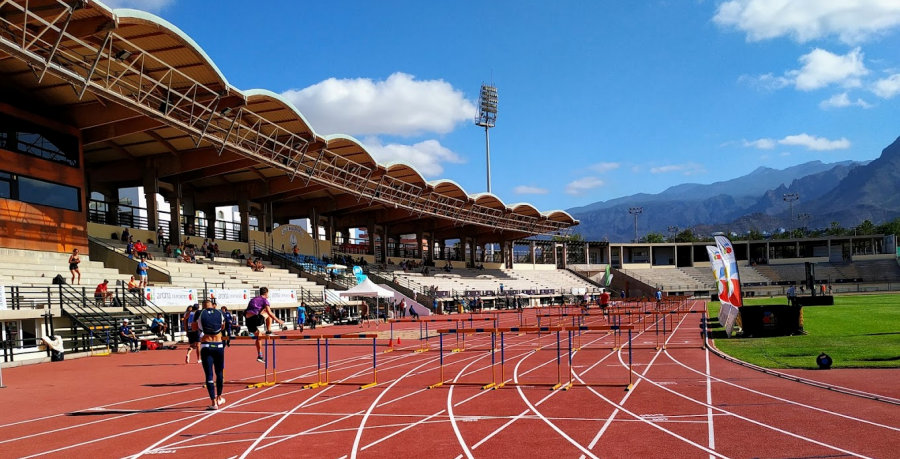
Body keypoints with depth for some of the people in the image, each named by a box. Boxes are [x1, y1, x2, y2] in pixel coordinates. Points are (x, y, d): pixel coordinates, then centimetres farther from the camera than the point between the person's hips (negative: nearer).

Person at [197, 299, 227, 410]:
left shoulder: (200, 314, -1)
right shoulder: (220, 313, 3)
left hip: (206, 346, -2)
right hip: (218, 345, 2)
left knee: (209, 374, 0)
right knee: (219, 372, 18)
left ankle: (213, 402, -4)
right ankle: (219, 397, 31)